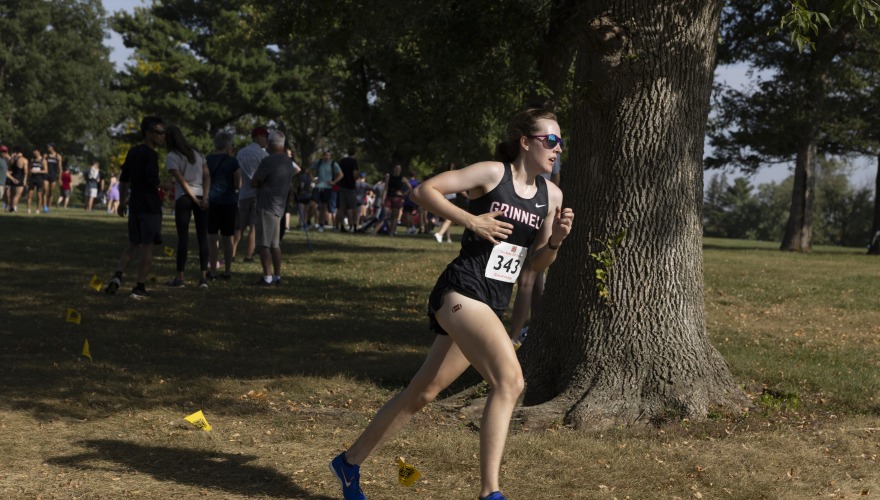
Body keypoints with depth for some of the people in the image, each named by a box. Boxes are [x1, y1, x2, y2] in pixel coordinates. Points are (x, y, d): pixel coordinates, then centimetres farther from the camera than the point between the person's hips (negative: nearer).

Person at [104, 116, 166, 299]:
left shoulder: (132, 152, 12)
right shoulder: (151, 154, -14)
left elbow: (123, 179, 17)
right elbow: (152, 180, -23)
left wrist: (122, 202, 24)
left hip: (134, 205, 8)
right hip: (150, 207, -8)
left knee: (133, 245, 16)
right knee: (147, 247, 0)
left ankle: (117, 276, -1)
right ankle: (139, 288, 2)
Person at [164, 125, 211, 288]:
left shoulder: (171, 157, -2)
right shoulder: (197, 152, 15)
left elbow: (181, 180, -10)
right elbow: (207, 176, 6)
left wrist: (195, 200, -7)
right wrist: (204, 197, -2)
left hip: (183, 197, -4)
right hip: (201, 195, 4)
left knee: (183, 236, -1)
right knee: (202, 236, 4)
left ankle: (180, 277, 1)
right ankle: (203, 276, 0)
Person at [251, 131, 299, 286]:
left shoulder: (268, 161, -15)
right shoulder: (288, 162, 11)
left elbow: (254, 183, -11)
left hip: (267, 207, -8)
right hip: (279, 207, 8)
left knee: (264, 244, -6)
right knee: (275, 244, 14)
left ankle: (267, 277, -9)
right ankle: (277, 276, 15)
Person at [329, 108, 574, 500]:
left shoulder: (551, 195, 12)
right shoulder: (492, 173, -7)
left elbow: (535, 262, 17)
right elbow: (425, 191, -7)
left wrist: (556, 239, -3)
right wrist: (471, 220, -16)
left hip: (492, 305, 8)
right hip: (461, 292, -8)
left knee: (423, 393, 14)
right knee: (509, 380, -24)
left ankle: (350, 462, 30)